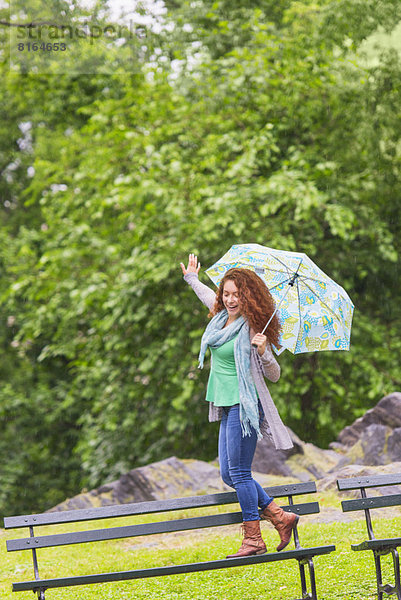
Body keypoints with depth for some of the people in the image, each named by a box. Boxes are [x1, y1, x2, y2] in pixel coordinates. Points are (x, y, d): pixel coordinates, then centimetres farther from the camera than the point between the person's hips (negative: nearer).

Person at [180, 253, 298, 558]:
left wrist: (263, 351, -29)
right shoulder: (221, 317, 9)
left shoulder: (252, 328, -13)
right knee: (229, 474, 9)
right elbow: (210, 297, 34)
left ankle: (253, 539, 0)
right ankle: (281, 517, 15)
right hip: (227, 405, 9)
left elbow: (274, 374, -11)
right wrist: (192, 278, 48)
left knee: (239, 473, -7)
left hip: (244, 405, -9)